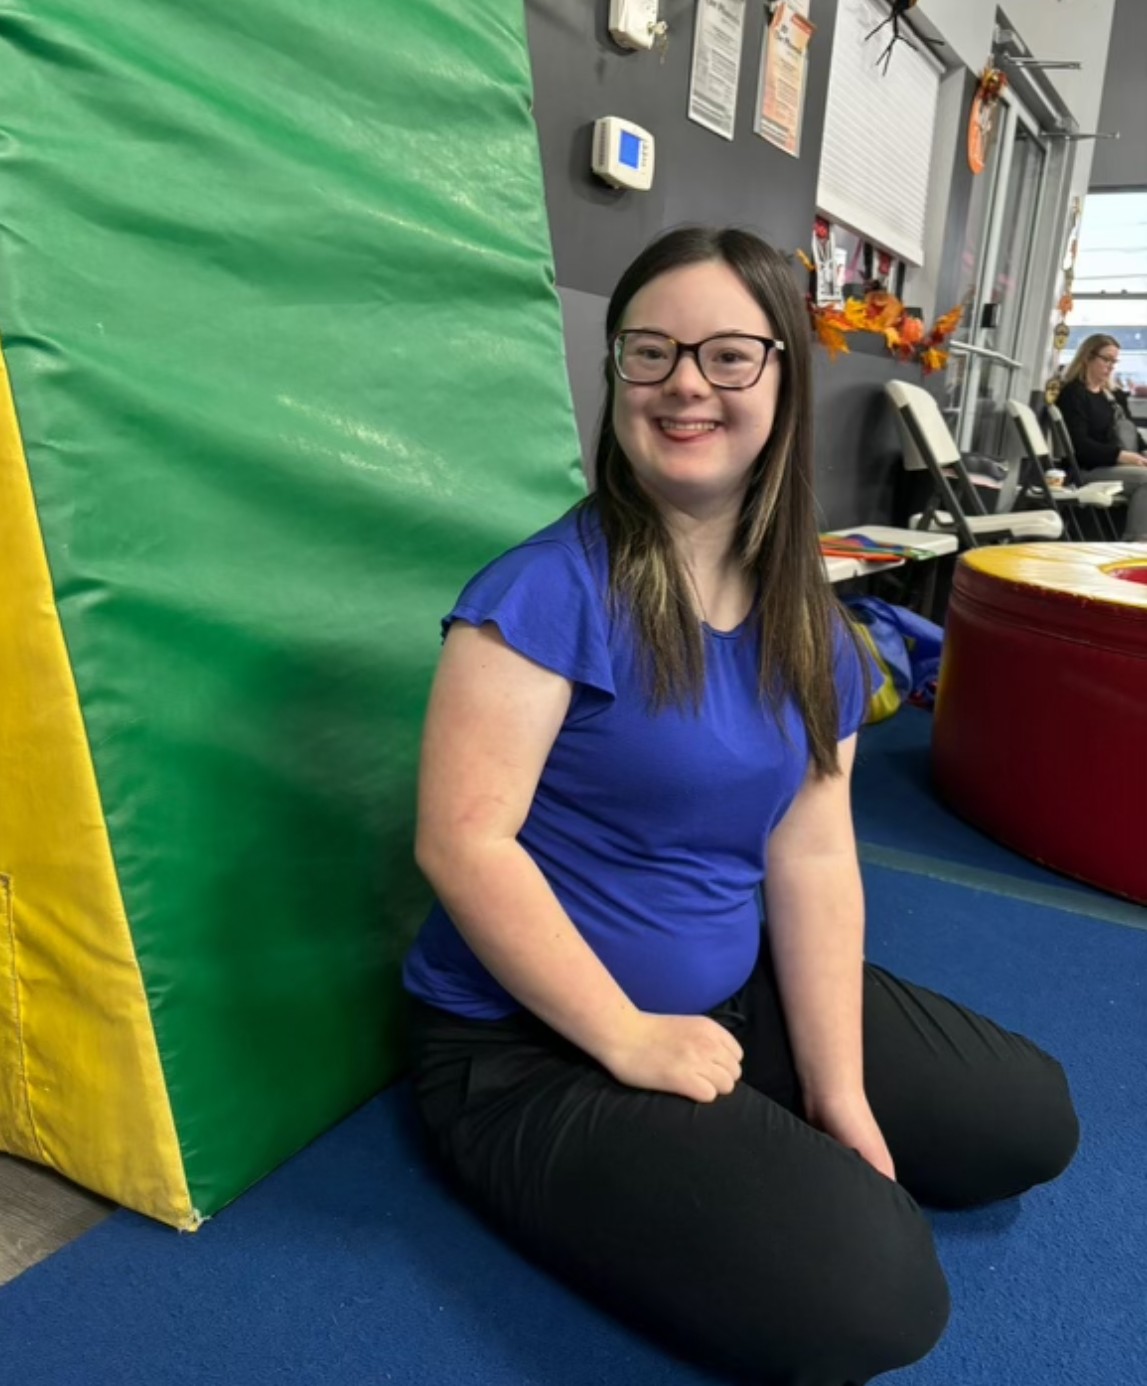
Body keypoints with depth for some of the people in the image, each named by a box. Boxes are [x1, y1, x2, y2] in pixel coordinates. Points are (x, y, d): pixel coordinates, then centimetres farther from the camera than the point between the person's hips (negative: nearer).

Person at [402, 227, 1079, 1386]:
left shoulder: (808, 626, 1)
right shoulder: (552, 591, -20)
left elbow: (812, 859, -1)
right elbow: (462, 841, -24)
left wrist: (837, 1091, -6)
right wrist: (627, 1039, -20)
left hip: (733, 996, 8)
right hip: (532, 1045, -7)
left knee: (1029, 1120, 13)